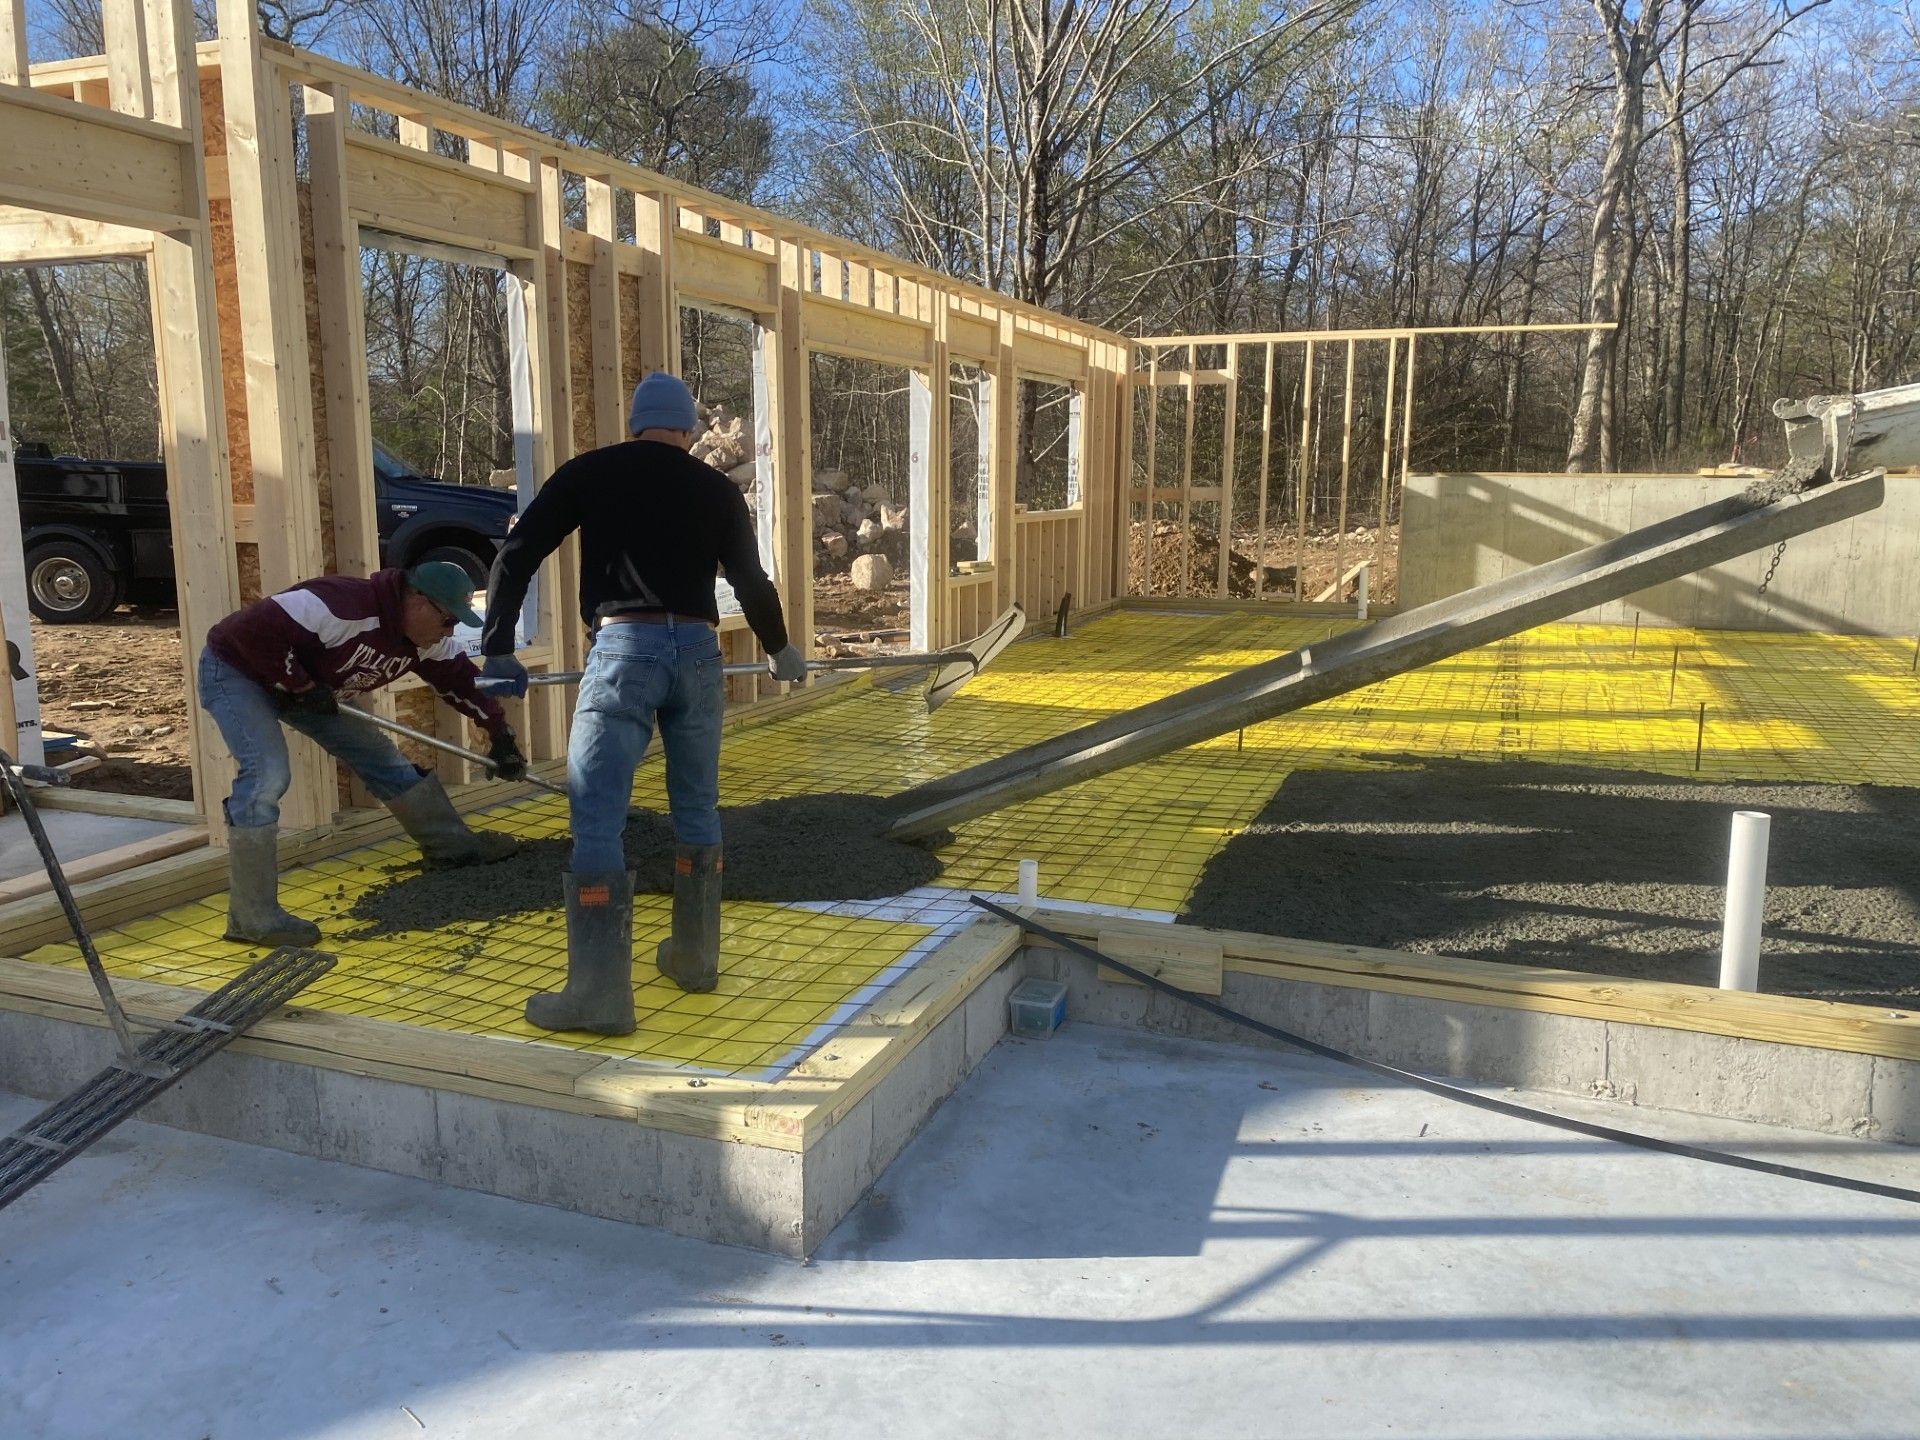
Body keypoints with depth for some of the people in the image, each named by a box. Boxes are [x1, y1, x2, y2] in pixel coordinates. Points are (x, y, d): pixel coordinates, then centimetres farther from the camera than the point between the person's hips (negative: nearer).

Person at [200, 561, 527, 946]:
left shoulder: (426, 642, -9)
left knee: (378, 755, 8)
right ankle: (252, 918, -19)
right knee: (266, 775, -25)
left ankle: (452, 844, 23)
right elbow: (256, 629, -38)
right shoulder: (347, 606, -37)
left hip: (302, 684, 9)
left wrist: (500, 732, -2)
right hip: (237, 668, -8)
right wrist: (301, 686, -29)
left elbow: (461, 678, 5)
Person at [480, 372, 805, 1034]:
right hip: (697, 652, 4)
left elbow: (515, 556, 3)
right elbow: (753, 582, 20)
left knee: (597, 822, -2)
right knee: (697, 811, 17)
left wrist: (497, 649, 9)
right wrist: (780, 651, 36)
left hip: (623, 650, -3)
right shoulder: (717, 489, 13)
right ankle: (695, 957, 28)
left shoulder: (590, 472, 8)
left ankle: (599, 995, -3)